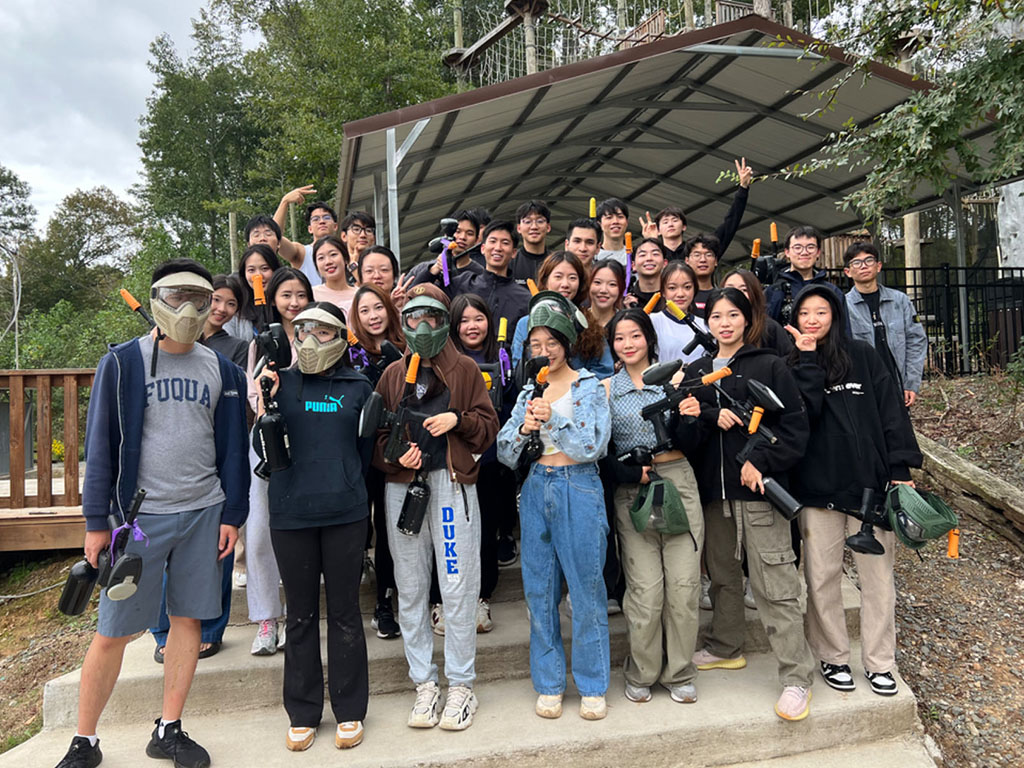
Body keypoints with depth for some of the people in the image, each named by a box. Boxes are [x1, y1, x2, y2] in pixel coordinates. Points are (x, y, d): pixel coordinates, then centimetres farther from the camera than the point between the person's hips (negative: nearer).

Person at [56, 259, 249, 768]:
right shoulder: (122, 363, -1)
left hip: (203, 514, 3)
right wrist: (97, 522, -3)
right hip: (139, 514, -3)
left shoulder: (220, 369, 8)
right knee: (113, 631, 3)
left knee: (188, 618, 8)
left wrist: (232, 514, 5)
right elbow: (101, 445, -1)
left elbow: (232, 447, 9)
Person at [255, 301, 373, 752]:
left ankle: (349, 711, 22)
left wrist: (345, 483, -1)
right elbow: (263, 451, 2)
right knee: (300, 614, 11)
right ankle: (302, 714, 26)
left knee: (344, 611, 8)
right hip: (290, 514, 1)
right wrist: (263, 407, -11)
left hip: (345, 513, 0)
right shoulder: (280, 383, 5)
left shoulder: (357, 387, 5)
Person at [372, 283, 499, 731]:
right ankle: (424, 684, 22)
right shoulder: (393, 375, 12)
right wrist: (396, 456, -8)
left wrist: (458, 419, -14)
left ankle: (461, 686, 14)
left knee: (458, 587, -1)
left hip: (452, 482, -3)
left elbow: (489, 425, 4)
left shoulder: (464, 370, 6)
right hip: (403, 486, 3)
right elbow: (375, 435, 11)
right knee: (410, 588, 8)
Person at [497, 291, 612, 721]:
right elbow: (504, 454, 7)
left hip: (579, 489, -4)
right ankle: (548, 685, 21)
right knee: (539, 590, 8)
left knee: (586, 589, 0)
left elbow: (594, 447, -10)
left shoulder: (589, 387, 1)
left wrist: (553, 419, -19)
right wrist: (524, 428, -12)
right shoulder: (529, 391, 12)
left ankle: (592, 687, 15)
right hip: (536, 489, 4)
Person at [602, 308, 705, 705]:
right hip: (631, 491, -1)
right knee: (645, 589, -3)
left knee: (683, 583, 1)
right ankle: (640, 674, 19)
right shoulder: (606, 389, 5)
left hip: (679, 483, 1)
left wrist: (689, 417, -17)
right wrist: (629, 473, -14)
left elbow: (688, 446, 3)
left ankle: (679, 673, 21)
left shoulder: (674, 378, 6)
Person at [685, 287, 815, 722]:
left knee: (775, 585, -6)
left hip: (758, 489, -5)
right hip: (713, 489, 5)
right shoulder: (696, 372, 13)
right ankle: (725, 648, 36)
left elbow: (795, 426, -5)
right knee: (722, 573, 18)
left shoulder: (770, 366, 0)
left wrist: (762, 462, -16)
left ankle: (796, 677, 3)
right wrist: (712, 416, -14)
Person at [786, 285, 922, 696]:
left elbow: (891, 411, 2)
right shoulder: (792, 365, 4)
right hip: (818, 487, 0)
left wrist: (900, 468, -4)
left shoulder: (863, 355, 5)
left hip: (871, 482, 1)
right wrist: (808, 362, -12)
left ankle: (879, 661, 22)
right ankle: (832, 656, 23)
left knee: (878, 574, 7)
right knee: (822, 577, 6)